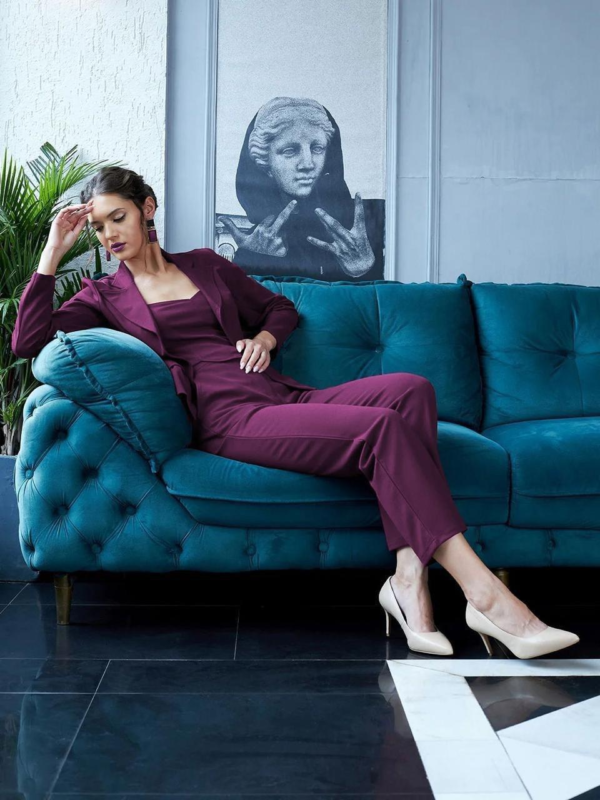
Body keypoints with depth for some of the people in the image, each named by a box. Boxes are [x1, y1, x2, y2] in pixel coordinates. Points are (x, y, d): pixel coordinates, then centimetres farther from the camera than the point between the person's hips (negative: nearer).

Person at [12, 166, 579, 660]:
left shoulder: (203, 264, 25)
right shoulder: (103, 296, 15)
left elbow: (280, 308, 34)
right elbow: (27, 341, 0)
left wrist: (264, 338, 11)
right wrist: (54, 250, 2)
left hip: (287, 397, 6)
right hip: (229, 419, -5)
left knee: (410, 389, -25)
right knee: (384, 428, -29)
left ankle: (409, 578, -33)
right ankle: (486, 596, -32)